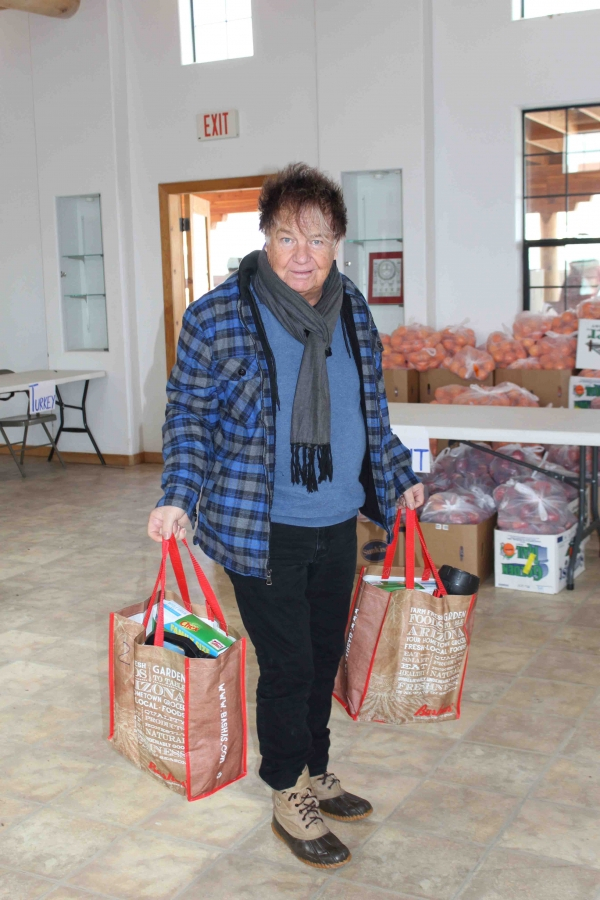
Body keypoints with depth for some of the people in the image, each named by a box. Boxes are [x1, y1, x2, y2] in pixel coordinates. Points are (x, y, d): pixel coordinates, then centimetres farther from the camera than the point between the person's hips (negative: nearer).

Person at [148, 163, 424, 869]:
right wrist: (178, 497, -18)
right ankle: (288, 798, 25)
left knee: (325, 657, 17)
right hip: (263, 530, -5)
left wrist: (398, 479, 18)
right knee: (288, 666, 3)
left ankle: (314, 776, 38)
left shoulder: (352, 309, 5)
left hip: (337, 523, 6)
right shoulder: (218, 315, -11)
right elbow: (189, 412, -7)